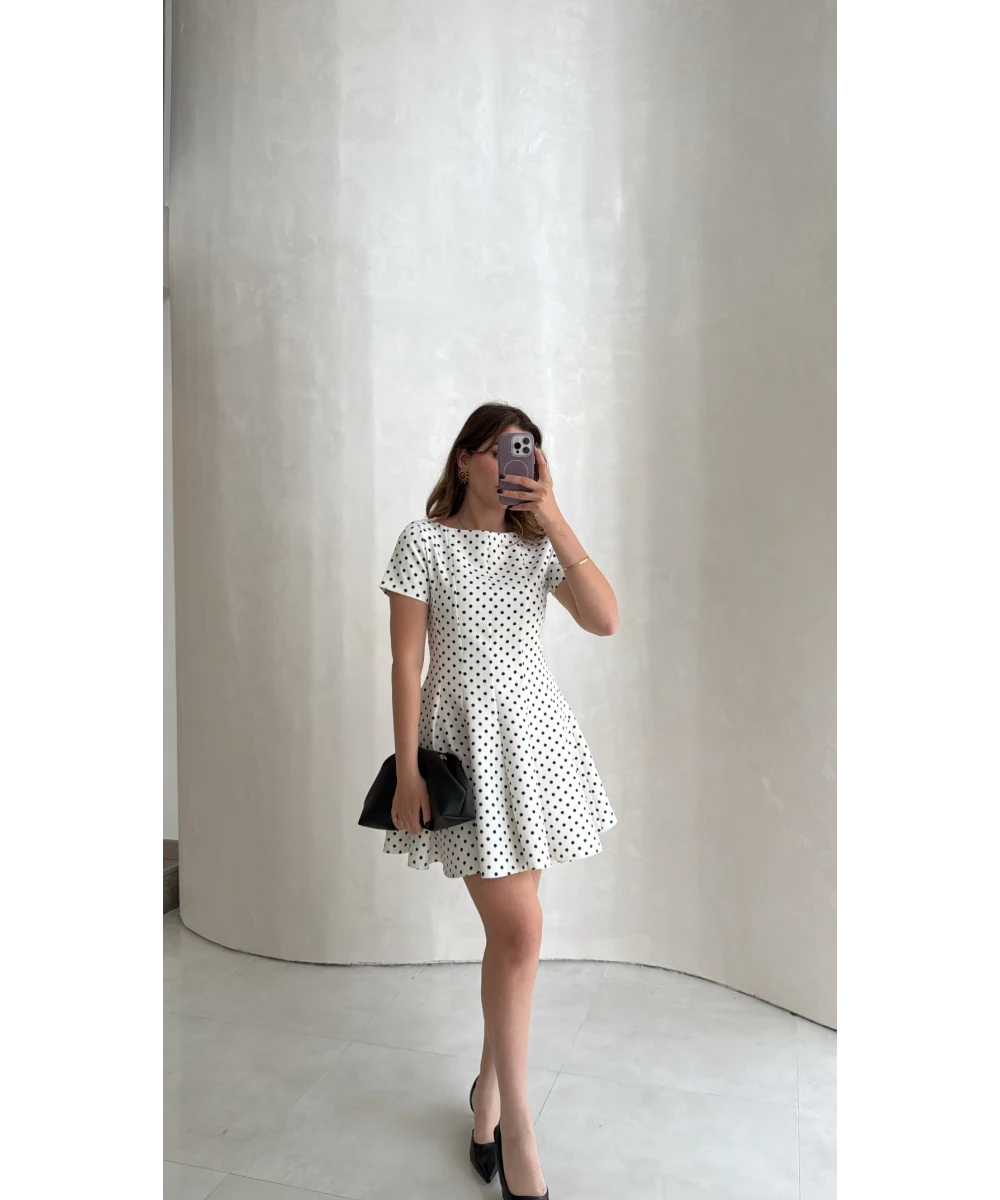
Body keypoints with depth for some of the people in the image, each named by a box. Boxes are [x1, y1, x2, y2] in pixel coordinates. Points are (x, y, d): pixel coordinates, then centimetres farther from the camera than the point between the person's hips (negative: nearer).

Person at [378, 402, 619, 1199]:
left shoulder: (539, 543, 7)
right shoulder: (425, 541, -4)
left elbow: (605, 621, -8)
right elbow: (407, 661, -5)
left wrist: (556, 520, -13)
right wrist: (407, 771, -8)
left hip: (536, 731, 4)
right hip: (467, 738, -4)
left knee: (510, 927, 10)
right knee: (521, 932, -6)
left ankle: (491, 1084, 33)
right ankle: (517, 1129, 15)